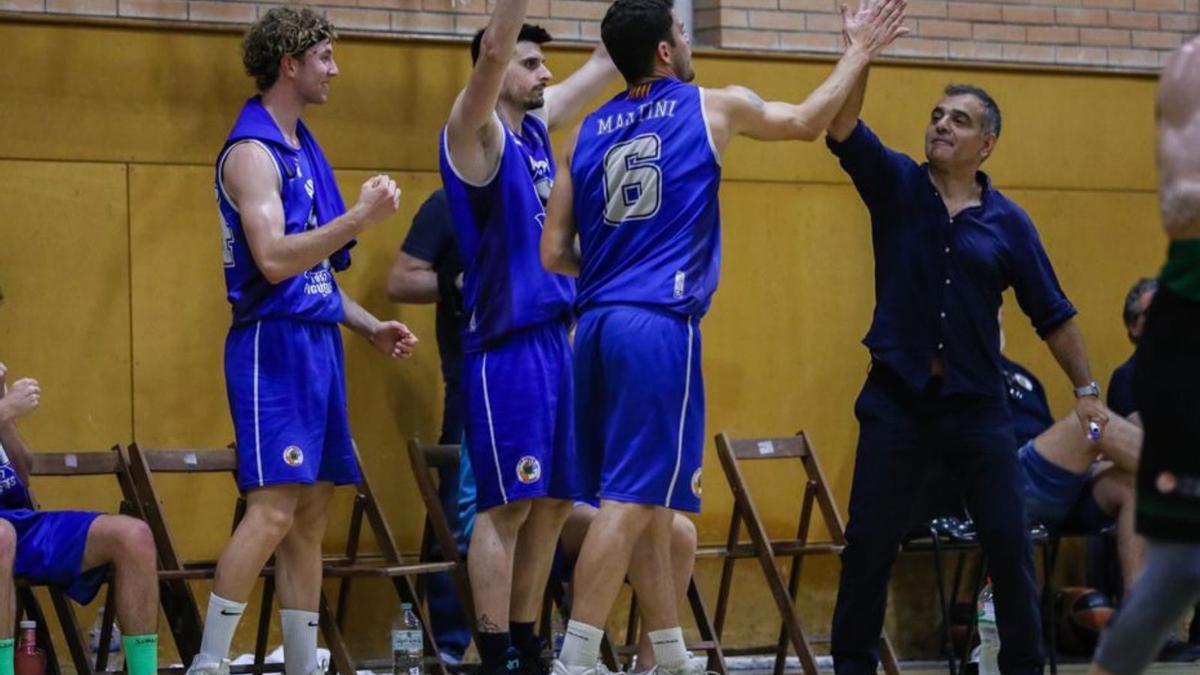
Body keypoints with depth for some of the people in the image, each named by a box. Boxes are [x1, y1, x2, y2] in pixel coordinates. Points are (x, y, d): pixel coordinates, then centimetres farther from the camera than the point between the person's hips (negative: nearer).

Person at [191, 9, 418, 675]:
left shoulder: (303, 150, 18)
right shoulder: (251, 151, -10)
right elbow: (274, 259, -22)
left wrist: (370, 326, 16)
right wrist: (359, 216, -21)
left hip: (317, 344, 9)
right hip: (274, 344, -9)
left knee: (310, 515, 8)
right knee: (274, 508, -16)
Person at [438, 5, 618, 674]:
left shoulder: (537, 126, 14)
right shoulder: (475, 134, -8)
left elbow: (606, 63, 23)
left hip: (556, 338, 8)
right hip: (506, 347, -8)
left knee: (553, 504, 10)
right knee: (507, 505, -6)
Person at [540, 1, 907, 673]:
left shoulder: (587, 132, 14)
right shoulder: (713, 108, 2)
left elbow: (555, 254, 12)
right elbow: (808, 121, 19)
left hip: (597, 324, 6)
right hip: (658, 327, -6)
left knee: (650, 499, 14)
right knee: (629, 500, -9)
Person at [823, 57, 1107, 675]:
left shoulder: (1008, 222, 3)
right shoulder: (895, 185, 2)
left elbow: (1052, 314, 8)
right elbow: (844, 128, -13)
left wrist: (1086, 389, 6)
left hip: (978, 404, 0)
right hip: (896, 399, 0)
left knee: (1009, 545, 1)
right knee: (868, 547, 1)